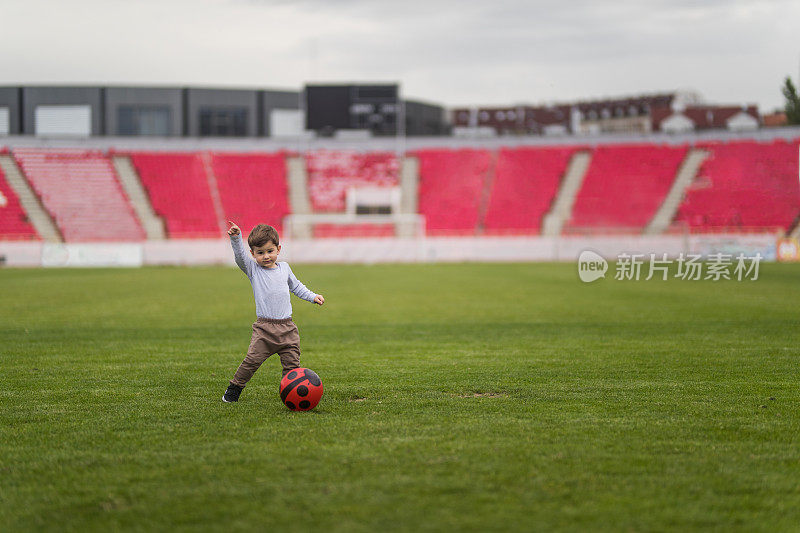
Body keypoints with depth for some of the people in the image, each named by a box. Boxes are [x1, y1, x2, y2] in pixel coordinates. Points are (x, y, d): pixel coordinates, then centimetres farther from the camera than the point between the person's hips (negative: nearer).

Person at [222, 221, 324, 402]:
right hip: (264, 327, -3)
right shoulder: (253, 269, 4)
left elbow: (296, 286, 31)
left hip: (287, 327, 3)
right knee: (252, 360, -12)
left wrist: (312, 296, 26)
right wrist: (236, 239, -29)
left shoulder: (284, 268, 14)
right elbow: (240, 257, -14)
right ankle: (234, 389, 4)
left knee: (292, 363, -1)